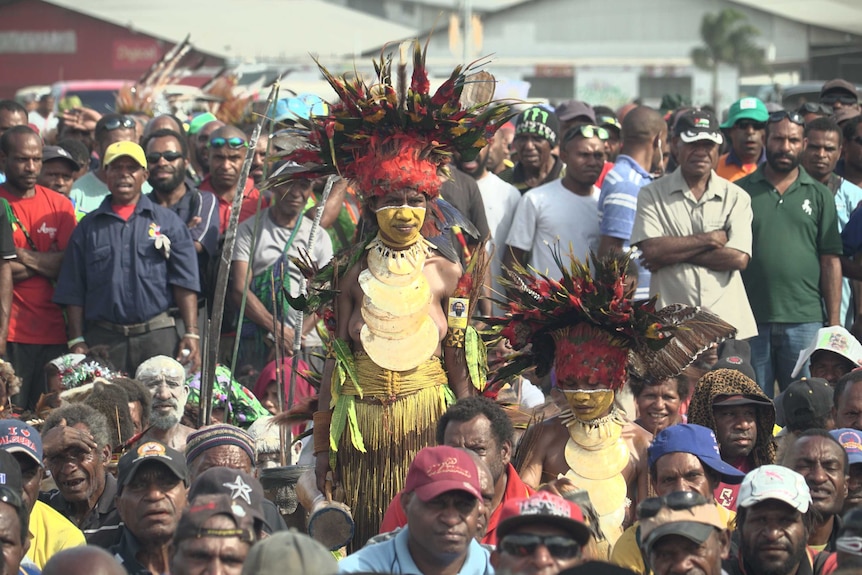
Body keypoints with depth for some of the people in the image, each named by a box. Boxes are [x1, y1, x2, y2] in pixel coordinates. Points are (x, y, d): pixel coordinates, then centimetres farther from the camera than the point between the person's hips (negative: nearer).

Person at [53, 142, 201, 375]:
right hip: (104, 338, 1)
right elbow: (73, 292, 11)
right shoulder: (88, 228, 13)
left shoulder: (168, 222, 10)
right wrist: (77, 340, 2)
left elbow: (185, 284, 3)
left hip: (158, 337, -1)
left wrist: (191, 333, -7)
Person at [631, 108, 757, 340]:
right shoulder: (652, 195, 7)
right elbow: (651, 249, -8)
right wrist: (709, 239, -5)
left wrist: (674, 254, -6)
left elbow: (739, 258, -4)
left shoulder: (736, 197, 9)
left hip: (728, 324, 1)